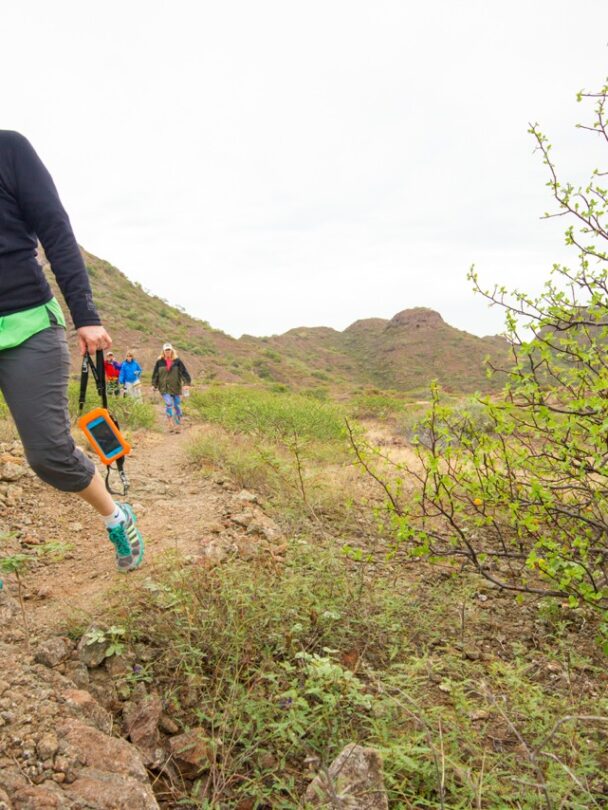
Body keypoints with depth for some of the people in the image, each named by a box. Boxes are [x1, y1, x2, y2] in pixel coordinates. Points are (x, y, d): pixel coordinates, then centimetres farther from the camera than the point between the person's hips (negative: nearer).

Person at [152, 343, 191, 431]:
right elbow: (155, 374, 10)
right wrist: (154, 385, 7)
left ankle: (178, 425, 18)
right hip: (164, 388, -1)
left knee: (177, 406, 6)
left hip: (176, 387, 1)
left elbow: (184, 372, -3)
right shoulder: (159, 362, 2)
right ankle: (170, 423, -10)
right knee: (169, 403, -20)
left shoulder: (177, 361, 0)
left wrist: (186, 383, -14)